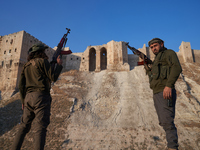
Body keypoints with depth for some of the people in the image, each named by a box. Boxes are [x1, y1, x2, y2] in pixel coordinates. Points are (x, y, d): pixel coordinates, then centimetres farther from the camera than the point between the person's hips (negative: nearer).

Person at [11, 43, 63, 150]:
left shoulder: (26, 65, 20)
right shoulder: (42, 61, -1)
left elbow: (21, 85, 17)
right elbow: (53, 78, -5)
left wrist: (23, 101, 21)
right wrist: (59, 65, 8)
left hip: (28, 97, 7)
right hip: (41, 96, -7)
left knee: (24, 126, 15)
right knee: (40, 128, -7)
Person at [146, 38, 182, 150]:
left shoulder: (169, 53, 3)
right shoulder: (157, 59, 28)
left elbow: (177, 68, -16)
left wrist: (169, 85, -26)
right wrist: (147, 67, 14)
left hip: (165, 92, -9)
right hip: (157, 94, 10)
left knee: (167, 122, -13)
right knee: (163, 122, 13)